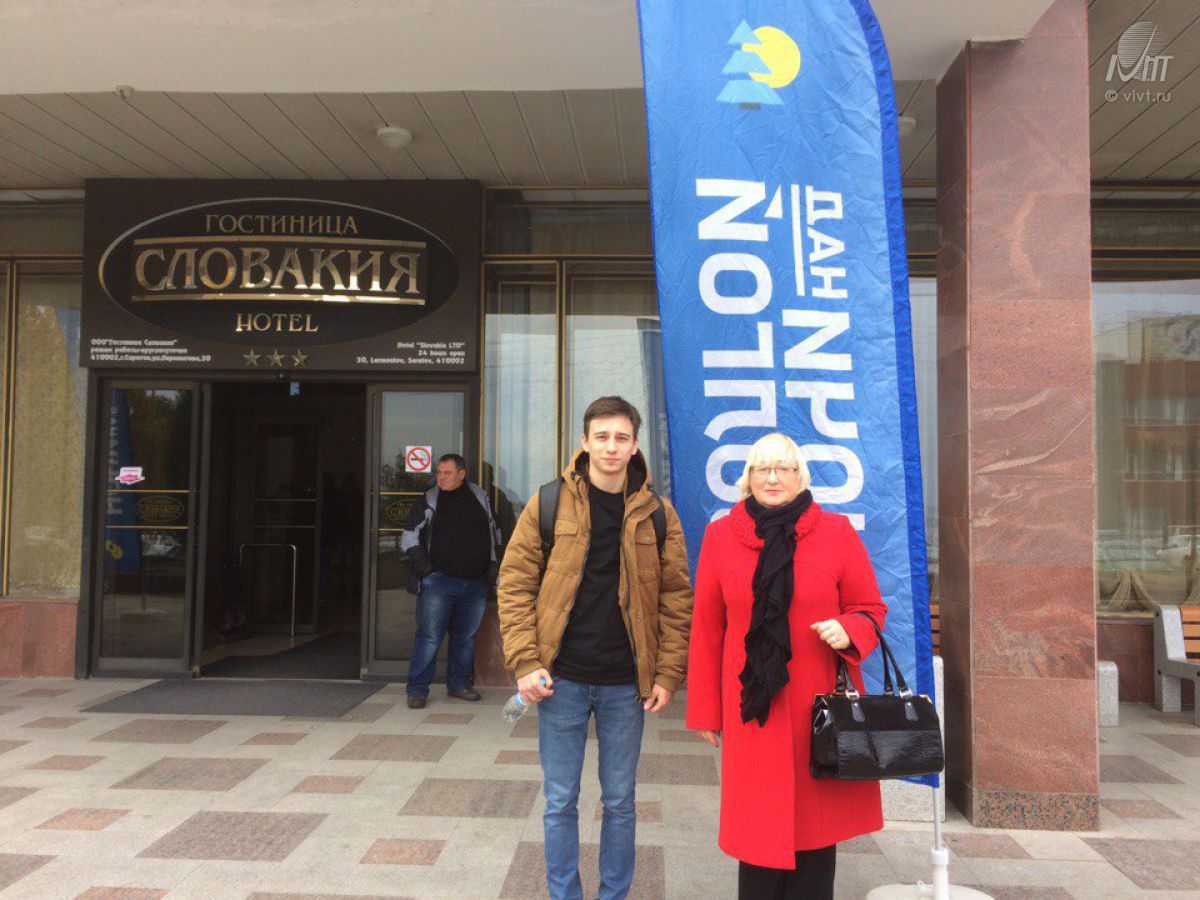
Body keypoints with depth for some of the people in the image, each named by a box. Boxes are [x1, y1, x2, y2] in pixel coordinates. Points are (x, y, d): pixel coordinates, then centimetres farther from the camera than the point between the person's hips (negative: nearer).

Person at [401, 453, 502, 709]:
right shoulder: (429, 501, 0)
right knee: (429, 637, -5)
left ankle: (459, 684, 25)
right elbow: (409, 539, 3)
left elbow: (495, 531, 19)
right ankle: (417, 689, 5)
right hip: (440, 581, -3)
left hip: (476, 583, 3)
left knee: (466, 637, 12)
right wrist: (426, 567, -6)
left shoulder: (480, 497, 8)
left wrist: (492, 565, 12)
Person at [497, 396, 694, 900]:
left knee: (619, 801, 14)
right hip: (562, 678, -1)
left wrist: (668, 673, -3)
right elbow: (515, 584, -2)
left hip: (626, 684, 1)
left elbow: (676, 598, 3)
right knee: (560, 802, 10)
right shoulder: (549, 503, -3)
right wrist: (524, 662, -9)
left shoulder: (657, 513, 1)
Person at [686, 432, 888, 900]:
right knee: (758, 824, 6)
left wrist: (847, 631, -15)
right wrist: (706, 710, 6)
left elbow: (870, 608, 8)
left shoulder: (837, 532, 1)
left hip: (819, 706, 0)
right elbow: (707, 629, 5)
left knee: (815, 815, 9)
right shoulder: (720, 535, 2)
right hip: (752, 706, 0)